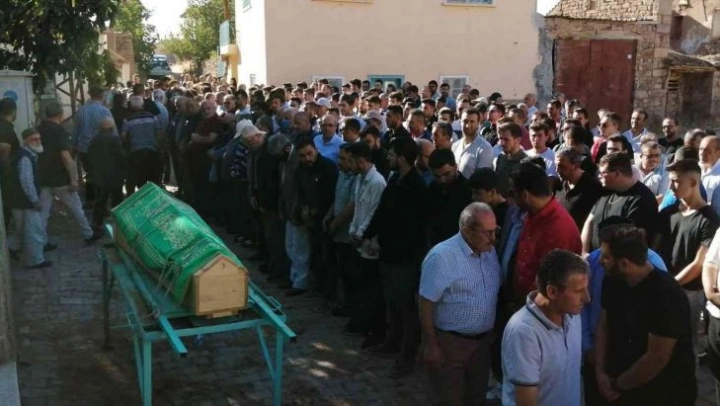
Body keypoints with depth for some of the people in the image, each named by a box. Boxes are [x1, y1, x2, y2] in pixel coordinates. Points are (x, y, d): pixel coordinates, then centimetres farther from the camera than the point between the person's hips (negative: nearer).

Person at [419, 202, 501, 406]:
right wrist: (431, 346, -17)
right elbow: (426, 304, -18)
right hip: (449, 342, -6)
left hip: (483, 341, 6)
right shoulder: (442, 257, -20)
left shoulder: (490, 252, 2)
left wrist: (493, 333, 13)